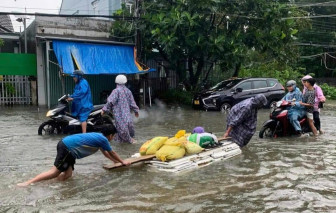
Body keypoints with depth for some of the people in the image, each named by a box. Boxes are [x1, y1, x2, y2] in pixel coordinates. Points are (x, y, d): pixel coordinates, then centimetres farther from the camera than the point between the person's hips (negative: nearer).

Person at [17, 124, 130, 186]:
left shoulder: (99, 136, 20)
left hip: (68, 149, 9)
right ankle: (29, 182, -18)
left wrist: (115, 161, 44)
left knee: (67, 175, 3)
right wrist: (123, 162, 24)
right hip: (66, 147, -9)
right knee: (55, 172, -13)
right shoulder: (103, 139, -6)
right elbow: (112, 153, 9)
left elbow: (105, 152, 36)